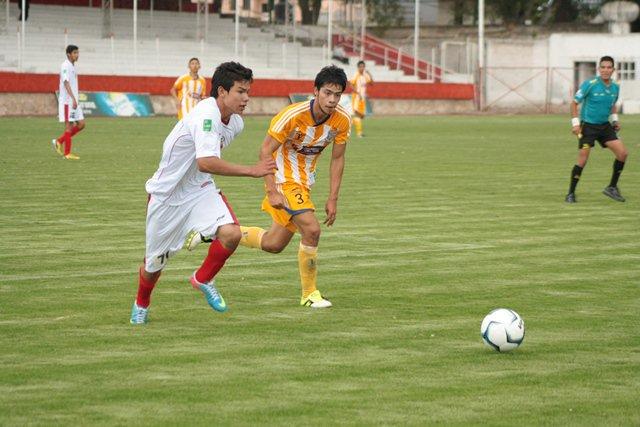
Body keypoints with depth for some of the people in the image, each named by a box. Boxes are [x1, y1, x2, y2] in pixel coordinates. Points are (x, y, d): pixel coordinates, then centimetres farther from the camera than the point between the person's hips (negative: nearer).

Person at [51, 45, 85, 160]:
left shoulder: (72, 67, 16)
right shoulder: (65, 66, -12)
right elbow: (66, 83, -22)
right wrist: (73, 99, -31)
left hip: (74, 101, 9)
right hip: (67, 101, -9)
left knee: (81, 124, 6)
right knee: (69, 126, -5)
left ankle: (59, 142, 14)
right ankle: (67, 153, 0)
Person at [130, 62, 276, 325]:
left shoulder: (236, 123, -1)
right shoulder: (205, 114, -29)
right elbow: (205, 162, -42)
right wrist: (251, 171, -39)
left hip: (200, 189, 6)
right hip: (167, 194, -6)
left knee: (231, 233, -20)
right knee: (154, 262, 9)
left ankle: (203, 279, 7)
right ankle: (141, 304, 41)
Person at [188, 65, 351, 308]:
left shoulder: (342, 120, -10)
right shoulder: (293, 115, -25)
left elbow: (337, 158, 2)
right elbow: (266, 151, -20)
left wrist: (333, 199, -2)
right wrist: (272, 192, -25)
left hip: (304, 182, 7)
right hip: (283, 179, -7)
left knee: (273, 244, 11)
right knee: (311, 229, -21)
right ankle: (309, 293, -6)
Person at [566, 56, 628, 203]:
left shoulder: (615, 87, 3)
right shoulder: (589, 84, -15)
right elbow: (574, 103, -8)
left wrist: (615, 119, 11)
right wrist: (575, 122, -14)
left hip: (605, 125, 5)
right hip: (588, 126, -5)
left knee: (622, 153, -6)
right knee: (582, 160, -11)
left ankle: (612, 187, 9)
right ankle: (571, 194, 2)